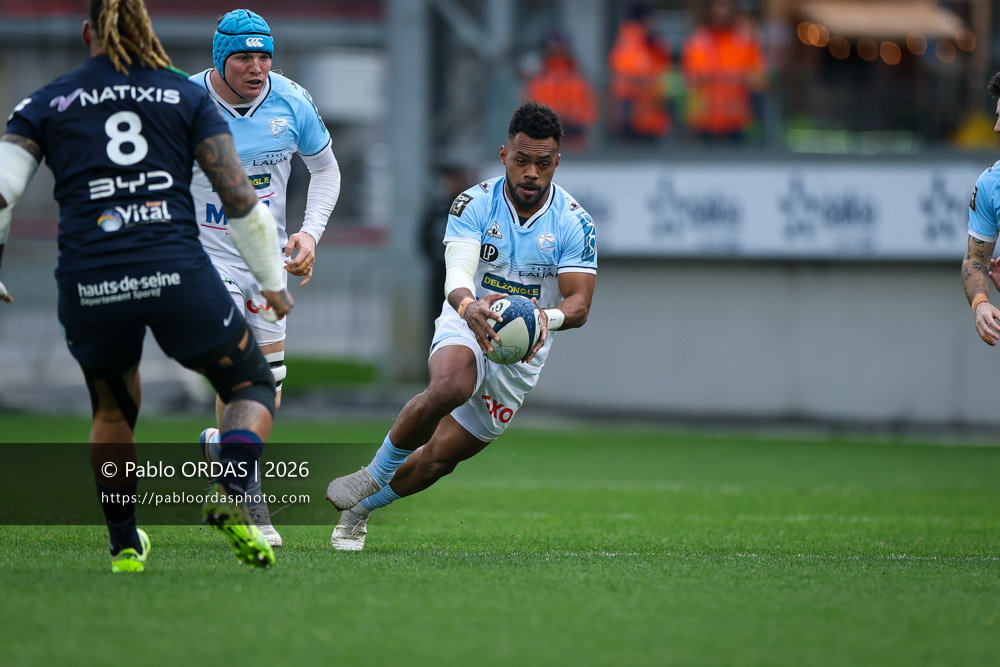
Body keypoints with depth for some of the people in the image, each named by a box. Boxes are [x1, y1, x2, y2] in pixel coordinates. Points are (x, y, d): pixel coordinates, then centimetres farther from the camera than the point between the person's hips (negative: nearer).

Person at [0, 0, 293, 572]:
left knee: (113, 411, 29)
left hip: (89, 284, 2)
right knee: (254, 388, 19)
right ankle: (232, 494, -7)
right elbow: (241, 198, 7)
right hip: (178, 276, -1)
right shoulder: (187, 96, 12)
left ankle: (125, 546, 27)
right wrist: (273, 282, 19)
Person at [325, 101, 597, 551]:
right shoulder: (473, 205, -11)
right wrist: (470, 306, -47)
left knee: (441, 457, 1)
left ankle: (360, 507, 27)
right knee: (450, 386, -37)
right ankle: (374, 473, -16)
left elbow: (579, 302, -13)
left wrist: (548, 317, -37)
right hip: (466, 328, -2)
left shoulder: (574, 223, -9)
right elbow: (457, 276, -23)